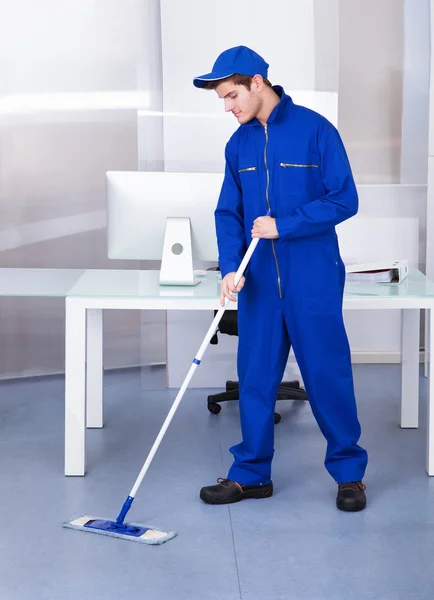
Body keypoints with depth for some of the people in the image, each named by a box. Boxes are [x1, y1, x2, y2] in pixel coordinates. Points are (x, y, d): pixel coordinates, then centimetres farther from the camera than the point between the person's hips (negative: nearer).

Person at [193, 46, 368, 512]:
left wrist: (282, 225, -16)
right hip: (259, 281, 5)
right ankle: (251, 473, 21)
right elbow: (228, 213, 9)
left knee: (327, 374, 2)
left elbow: (344, 200, -10)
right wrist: (229, 268, -7)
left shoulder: (314, 130, -9)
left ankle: (349, 472, 17)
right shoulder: (239, 145, 7)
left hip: (313, 280, -5)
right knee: (255, 377, 9)